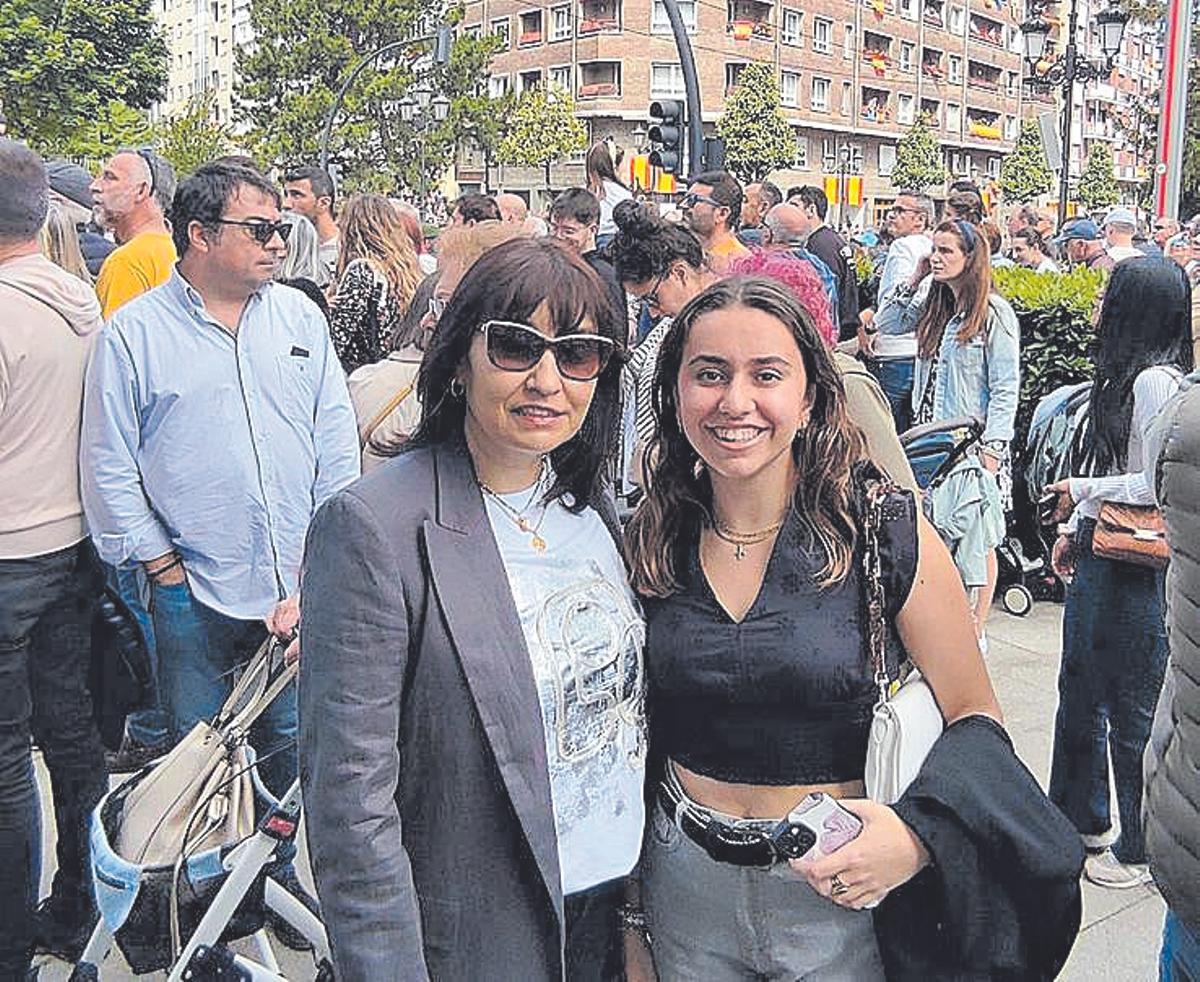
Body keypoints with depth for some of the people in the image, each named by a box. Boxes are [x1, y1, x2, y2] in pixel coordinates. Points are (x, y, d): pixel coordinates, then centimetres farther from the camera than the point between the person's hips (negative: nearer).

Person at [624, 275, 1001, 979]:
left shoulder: (886, 532, -14)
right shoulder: (648, 543, -5)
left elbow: (974, 717, -6)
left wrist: (919, 837, -23)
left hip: (840, 893, -2)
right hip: (684, 886, 3)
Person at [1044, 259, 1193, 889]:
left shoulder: (1156, 381, -19)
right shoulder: (1122, 375, 10)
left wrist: (1082, 491, -16)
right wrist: (1074, 527, 17)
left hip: (1135, 568, -10)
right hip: (1099, 555, 10)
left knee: (1132, 715, 3)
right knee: (1080, 693, 21)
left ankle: (1141, 850, 19)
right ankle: (1081, 819, 37)